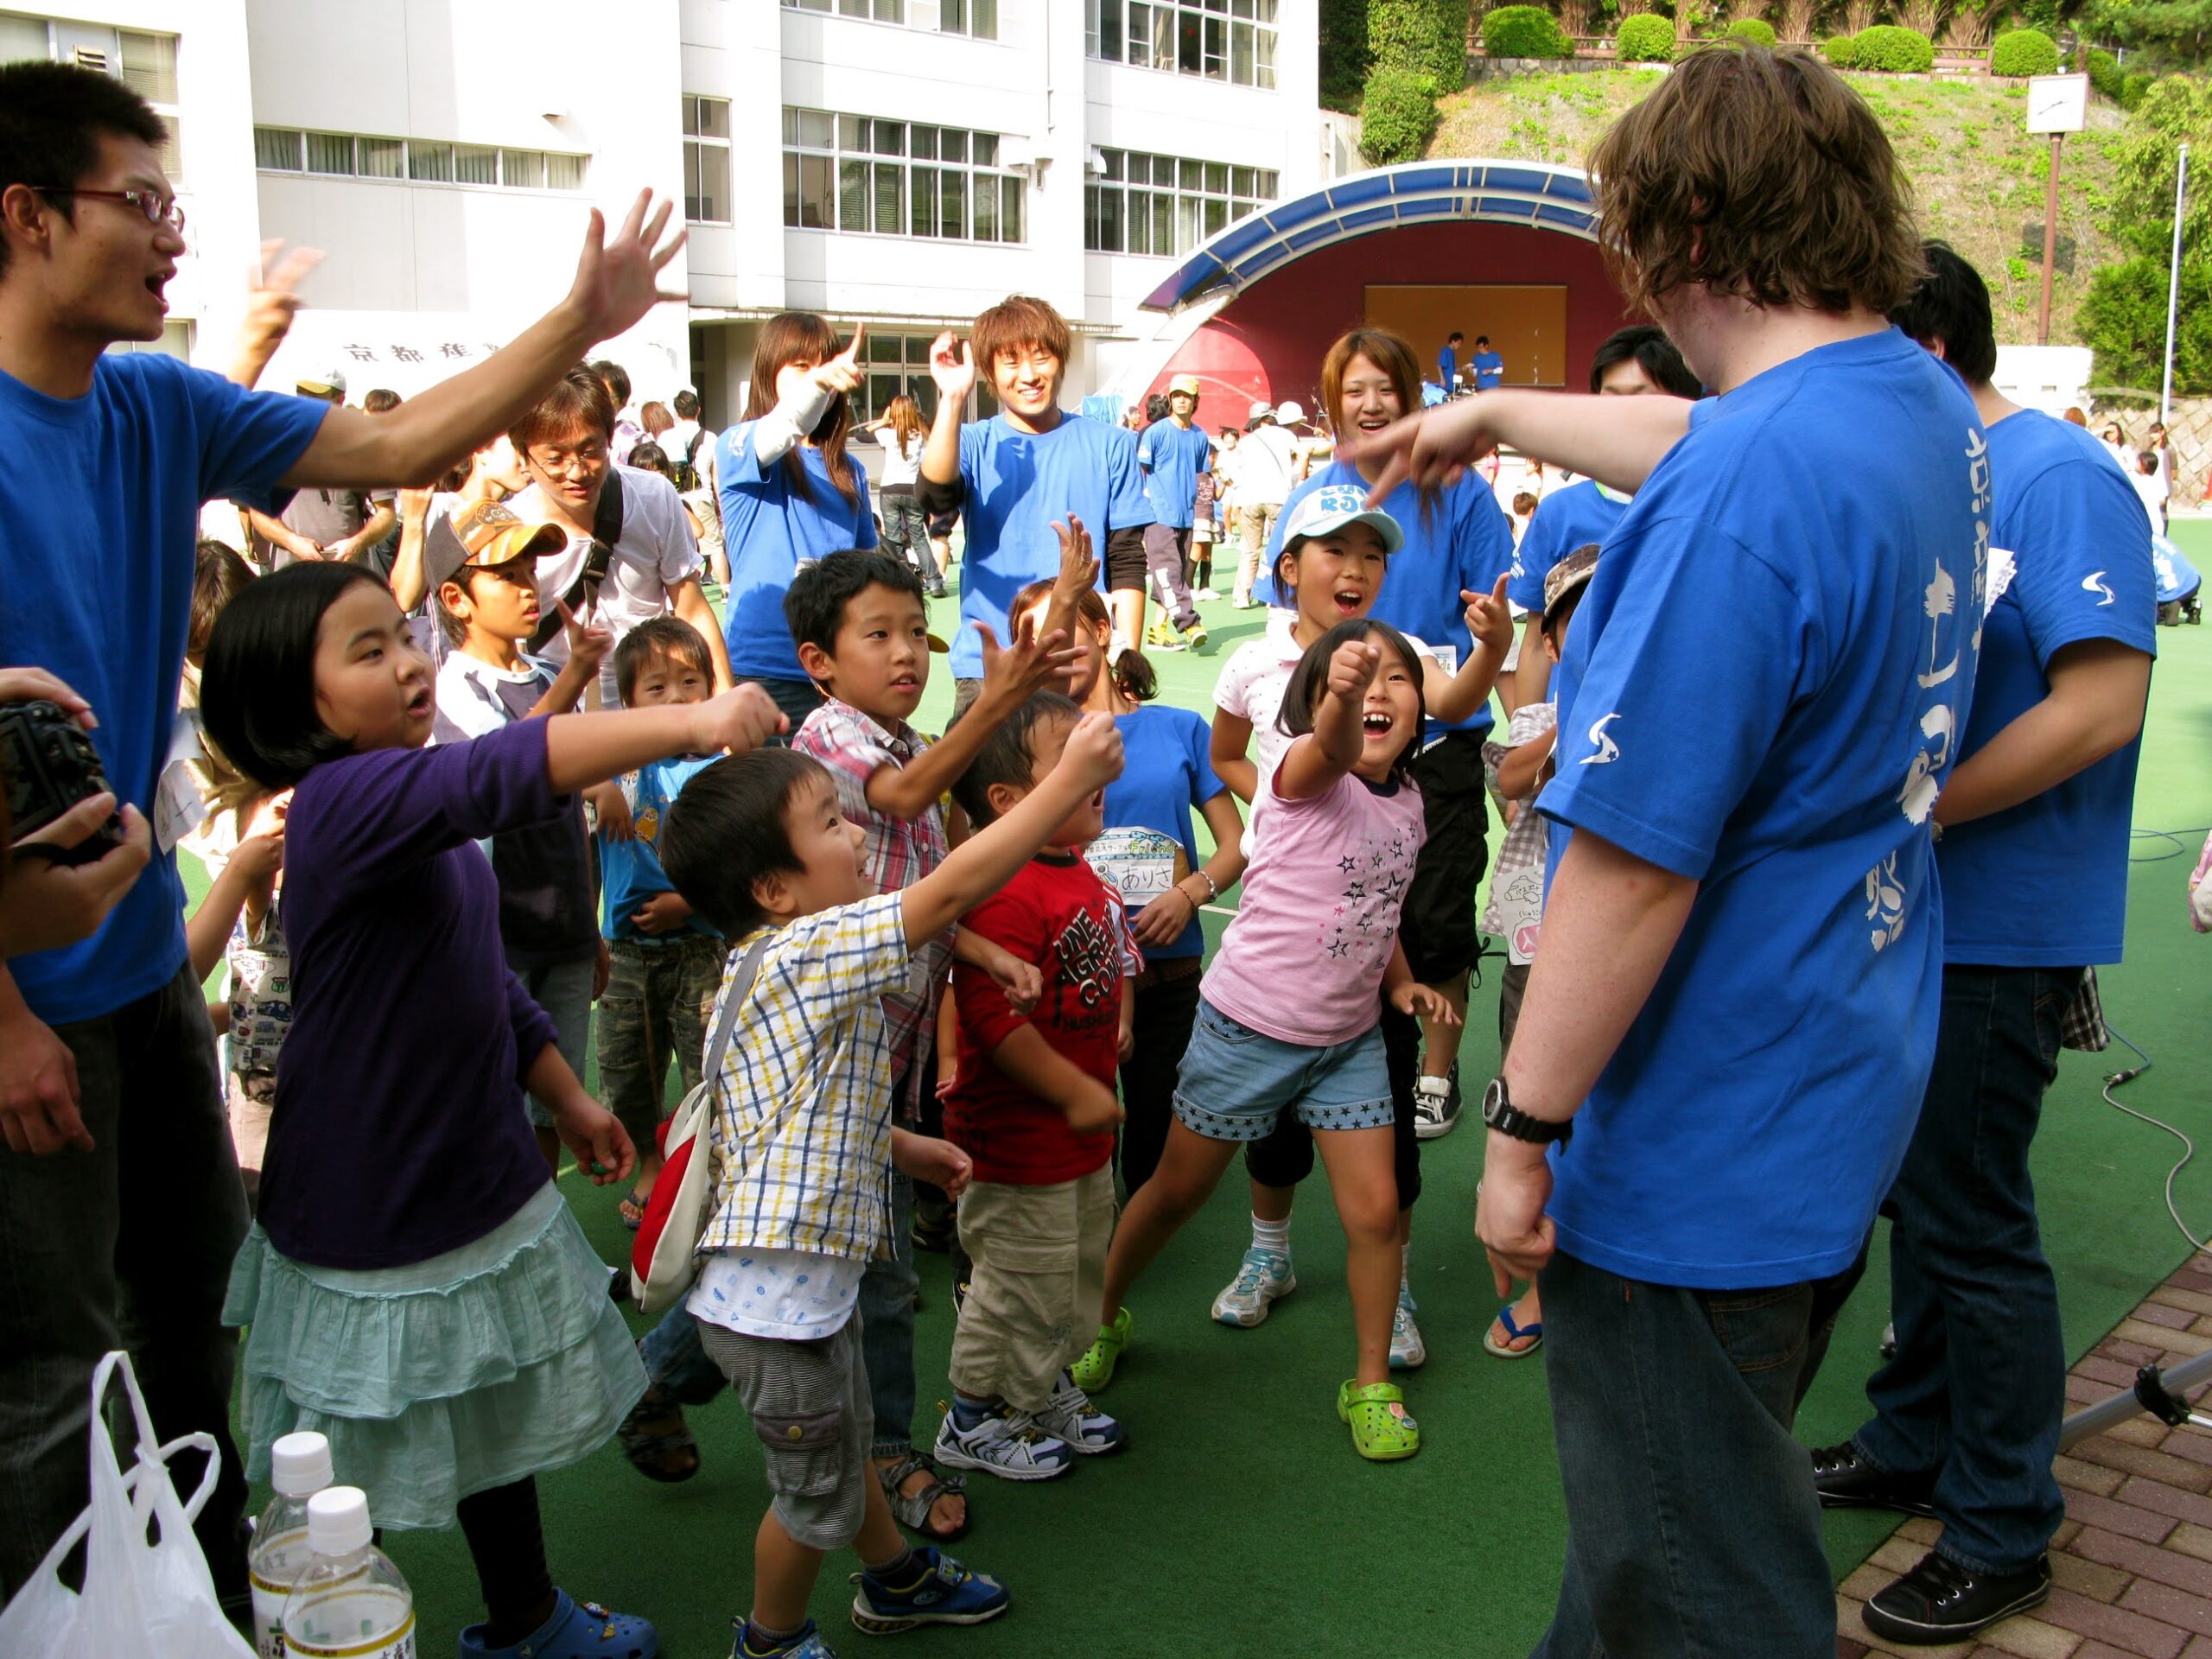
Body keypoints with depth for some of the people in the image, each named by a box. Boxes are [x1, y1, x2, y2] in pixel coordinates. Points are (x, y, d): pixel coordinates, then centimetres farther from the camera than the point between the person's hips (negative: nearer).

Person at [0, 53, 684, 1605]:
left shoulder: (155, 411, 2)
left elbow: (395, 446, 5)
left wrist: (580, 323, -4)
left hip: (146, 957, 8)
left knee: (196, 1302, 21)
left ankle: (214, 1601, 40)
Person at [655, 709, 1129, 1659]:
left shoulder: (763, 964, 7)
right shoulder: (806, 952, -25)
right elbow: (951, 892, -31)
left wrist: (901, 1148, 17)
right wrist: (1073, 778, -27)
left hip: (814, 1270, 10)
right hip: (777, 1297, -10)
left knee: (845, 1444, 30)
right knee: (817, 1491, 12)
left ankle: (895, 1581, 51)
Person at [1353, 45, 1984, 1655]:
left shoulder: (1751, 488, -29)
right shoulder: (1928, 404, 2)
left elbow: (1632, 862, -29)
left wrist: (1525, 1127, -19)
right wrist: (1497, 413, 34)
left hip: (1707, 1157, -10)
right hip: (1853, 1092, 10)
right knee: (1726, 1506, 27)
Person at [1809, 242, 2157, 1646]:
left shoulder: (2055, 478, -17)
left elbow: (2102, 703, -25)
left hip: (2002, 923, -8)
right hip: (1912, 908, 8)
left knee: (1971, 1220, 2)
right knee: (1920, 1193, 19)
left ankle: (2004, 1531, 19)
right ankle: (1916, 1443, 37)